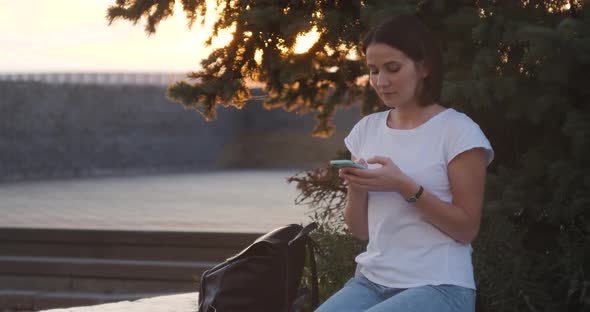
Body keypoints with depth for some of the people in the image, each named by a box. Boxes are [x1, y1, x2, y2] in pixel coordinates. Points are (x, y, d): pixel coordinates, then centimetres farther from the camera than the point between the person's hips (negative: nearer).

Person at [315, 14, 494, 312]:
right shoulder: (367, 129, 11)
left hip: (438, 286, -5)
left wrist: (405, 186, -18)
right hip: (371, 281, 5)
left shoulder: (458, 131, -5)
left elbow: (467, 228, -7)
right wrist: (356, 187, -6)